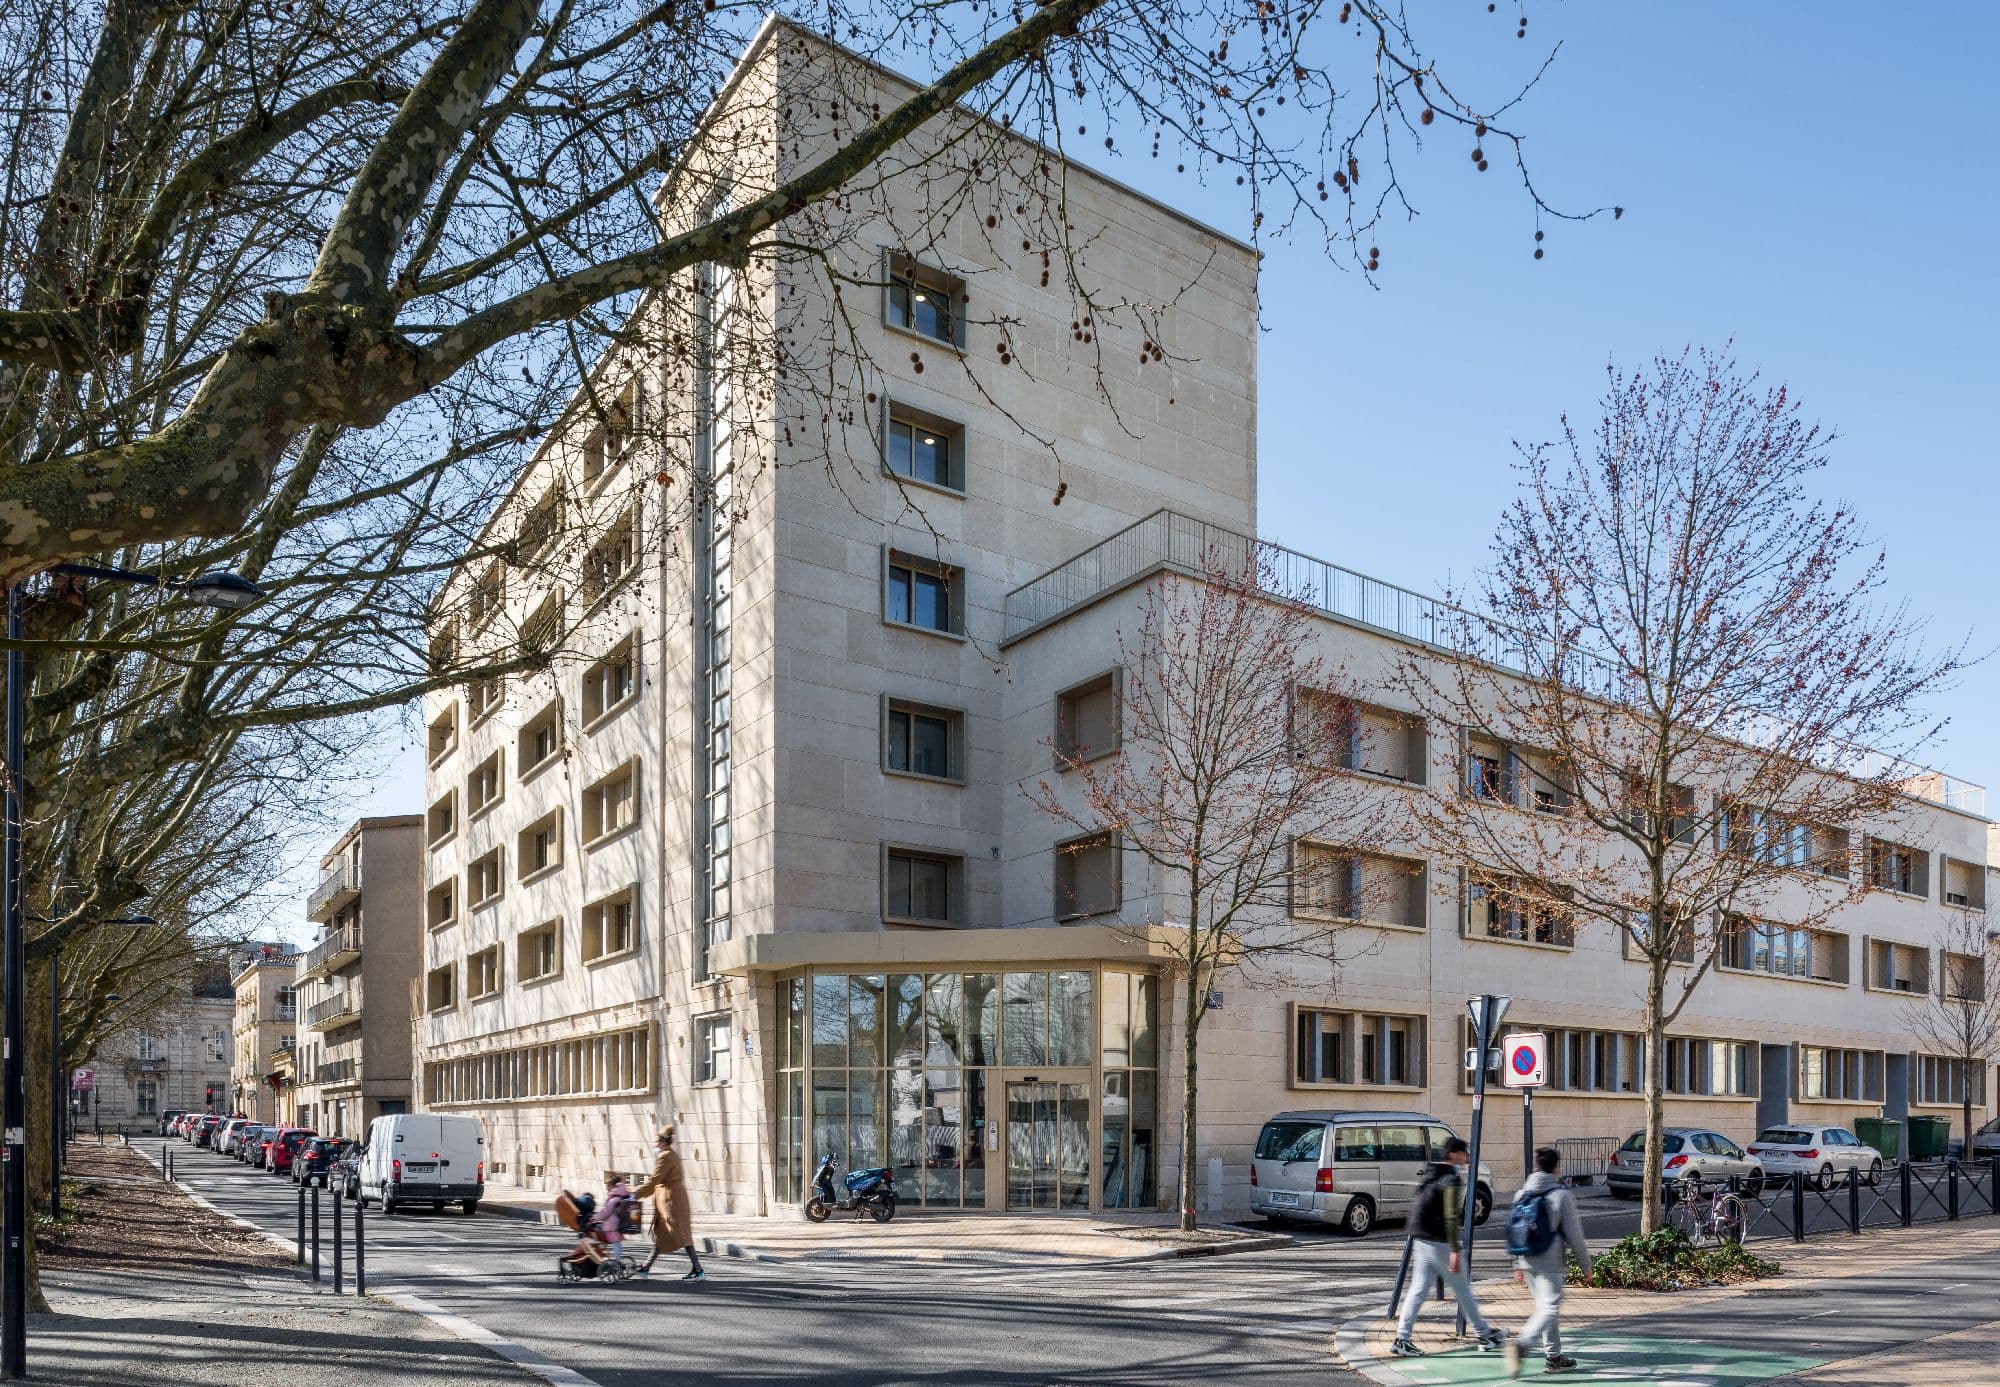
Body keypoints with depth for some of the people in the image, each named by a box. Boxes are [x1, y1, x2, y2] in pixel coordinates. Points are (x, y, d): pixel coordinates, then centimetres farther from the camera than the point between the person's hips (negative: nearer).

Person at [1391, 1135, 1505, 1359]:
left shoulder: (1431, 1175, 16)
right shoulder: (1451, 1179, -12)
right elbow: (1451, 1217, -21)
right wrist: (1455, 1250, -24)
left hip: (1420, 1240, 8)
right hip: (1439, 1243, -8)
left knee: (1418, 1290, 5)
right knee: (1462, 1289, 6)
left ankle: (1402, 1339, 0)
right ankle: (1485, 1336, 20)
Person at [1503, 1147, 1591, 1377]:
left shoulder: (1521, 1195, 8)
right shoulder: (1562, 1196, -9)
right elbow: (1574, 1235, -7)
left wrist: (1518, 1264, 19)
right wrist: (1585, 1265, 4)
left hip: (1528, 1262, 6)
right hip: (1551, 1263, -6)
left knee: (1545, 1306, 17)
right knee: (1549, 1308, -5)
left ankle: (1553, 1357, 22)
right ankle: (1520, 1343, -25)